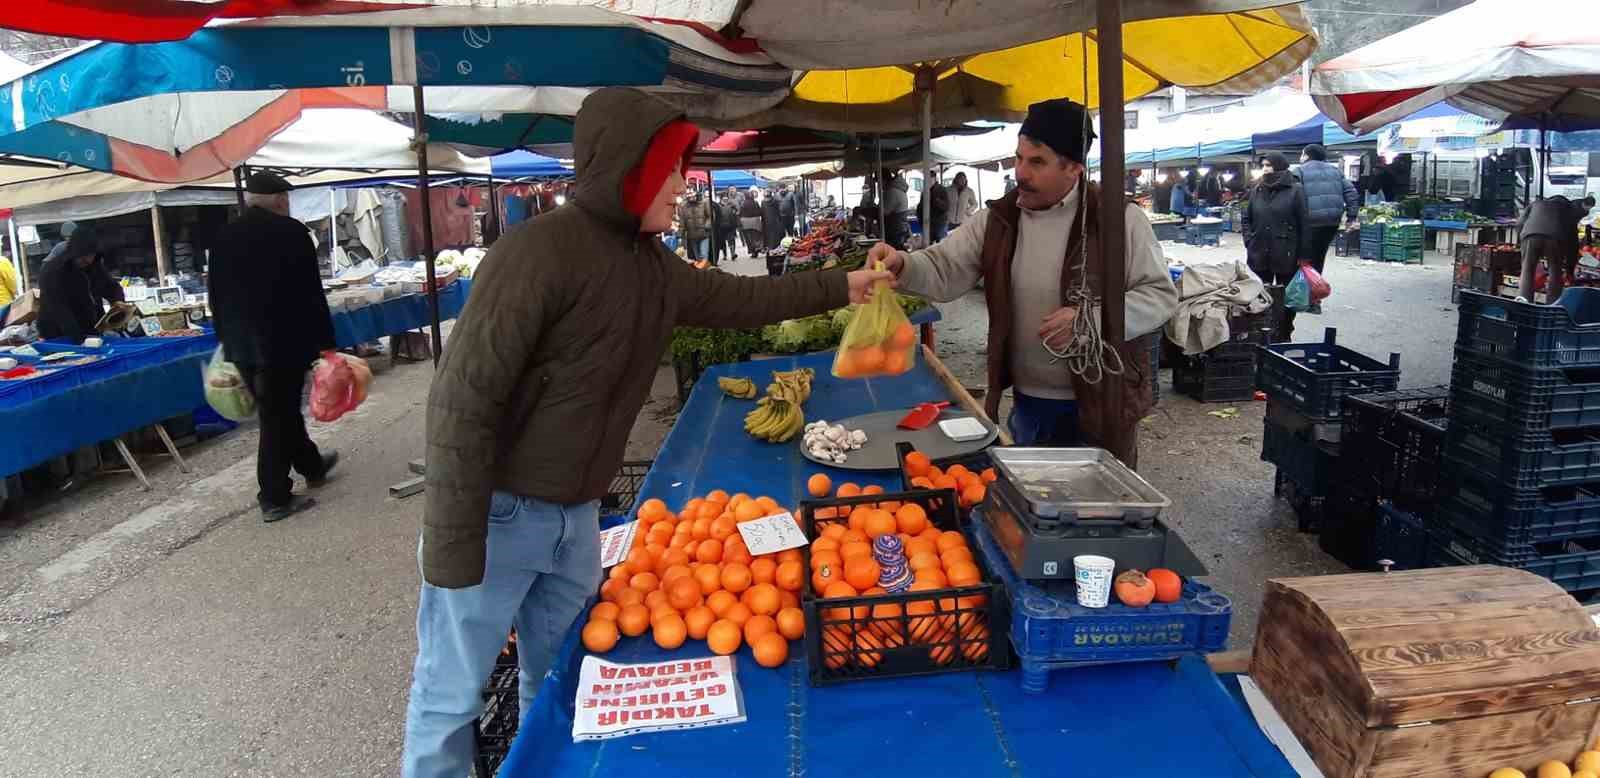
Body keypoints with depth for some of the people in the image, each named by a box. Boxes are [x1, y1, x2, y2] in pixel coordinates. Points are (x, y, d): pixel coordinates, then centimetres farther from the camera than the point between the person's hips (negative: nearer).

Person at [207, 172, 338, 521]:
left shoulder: (223, 237, 8)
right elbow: (310, 292, -11)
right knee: (278, 415, 0)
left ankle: (311, 465, 37)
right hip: (283, 340, -6)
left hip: (241, 343, 6)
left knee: (278, 409, 19)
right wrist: (324, 341, -7)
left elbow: (216, 295, 12)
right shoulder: (291, 231, -10)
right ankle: (274, 499, 4)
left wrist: (226, 339, 20)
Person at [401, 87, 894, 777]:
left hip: (578, 515, 8)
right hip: (498, 513, -7)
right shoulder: (538, 253, -22)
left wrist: (840, 286, 23)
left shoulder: (654, 267, 4)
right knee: (452, 694, 7)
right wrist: (453, 547, -24)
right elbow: (463, 401, -23)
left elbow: (736, 298, 21)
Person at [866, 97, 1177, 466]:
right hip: (1025, 404, 4)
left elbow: (1161, 294, -7)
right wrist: (902, 265, -24)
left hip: (1099, 406, -3)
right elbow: (943, 271, -2)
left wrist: (1092, 319, -23)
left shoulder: (1119, 218, -10)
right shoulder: (996, 220, 1)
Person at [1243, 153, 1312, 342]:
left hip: (1286, 255, -4)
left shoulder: (1295, 190, -7)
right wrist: (1249, 242, 1)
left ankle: (1282, 336, 16)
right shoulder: (1257, 190, 7)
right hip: (1261, 253, 4)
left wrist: (1304, 254, -10)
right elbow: (1247, 218, 15)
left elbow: (1304, 224, -8)